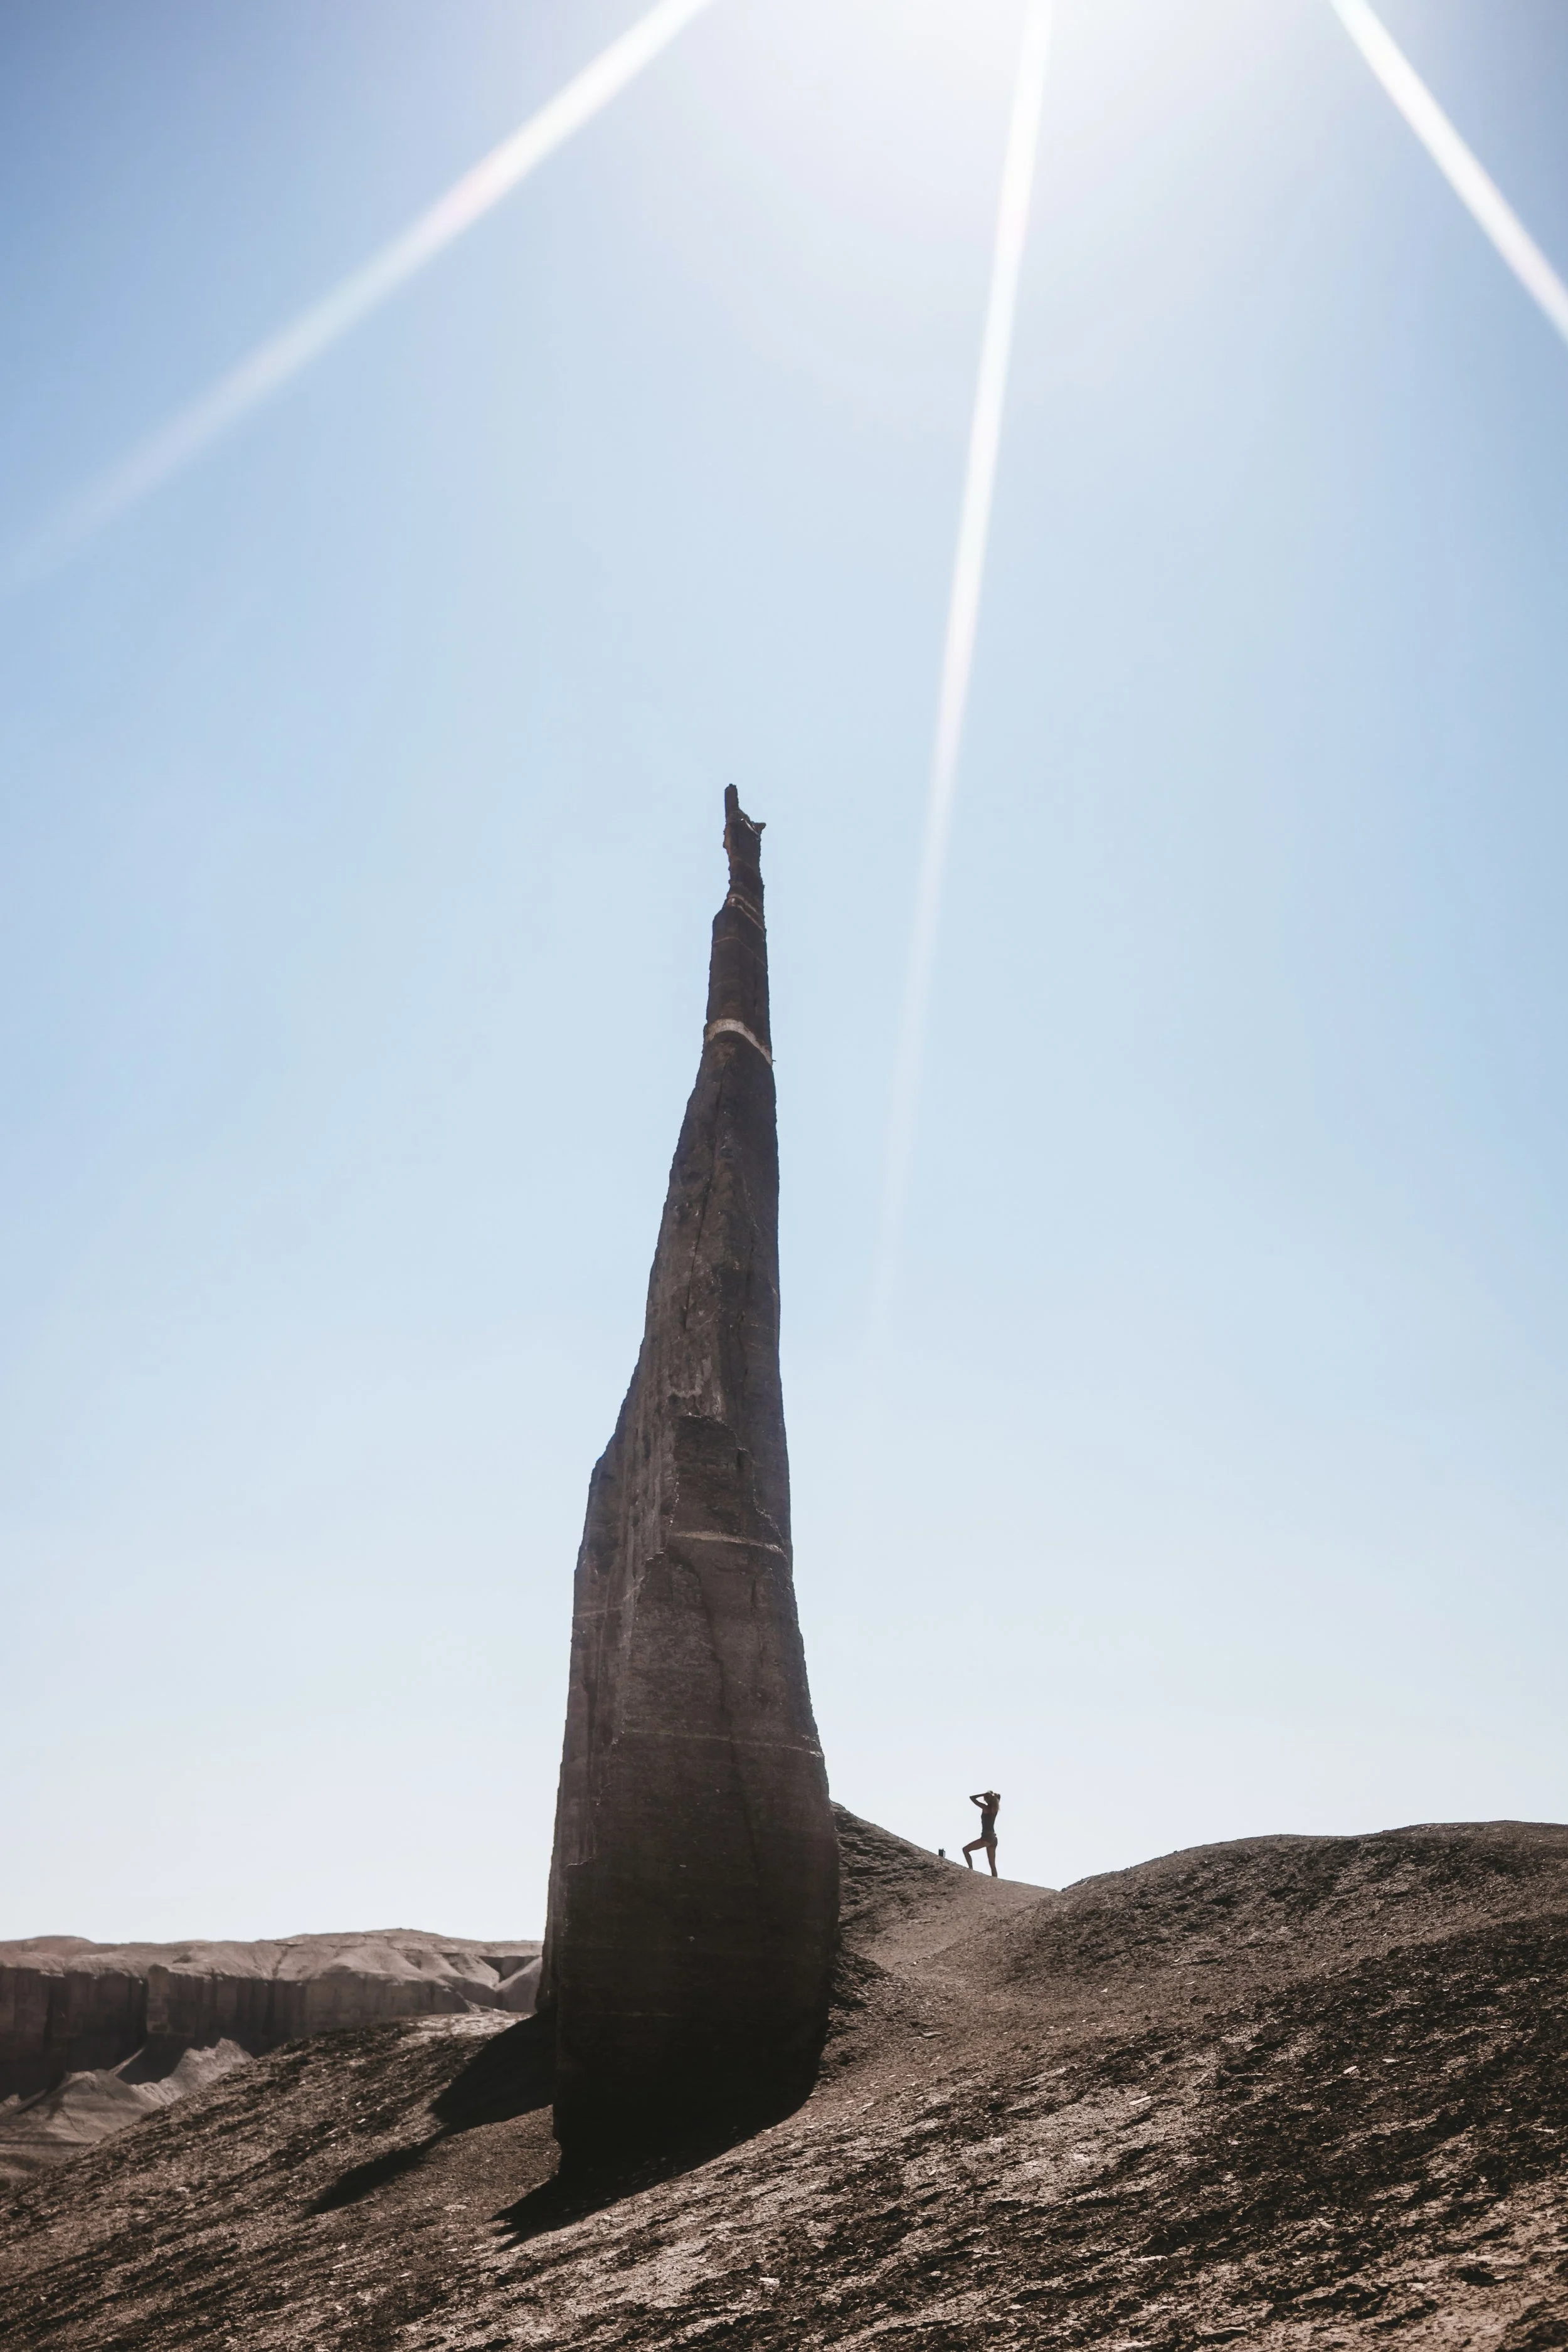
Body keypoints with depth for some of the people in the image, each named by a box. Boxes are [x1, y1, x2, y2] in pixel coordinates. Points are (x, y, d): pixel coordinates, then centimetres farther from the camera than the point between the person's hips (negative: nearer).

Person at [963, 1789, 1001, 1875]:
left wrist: (984, 1794, -2)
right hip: (993, 1839, 7)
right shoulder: (995, 1808, 9)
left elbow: (972, 1798, -4)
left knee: (966, 1850, 2)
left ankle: (971, 1869, -14)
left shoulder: (985, 1808, -8)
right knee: (993, 1866, 9)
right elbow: (998, 1796, 28)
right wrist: (993, 1795, 8)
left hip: (986, 1837, -7)